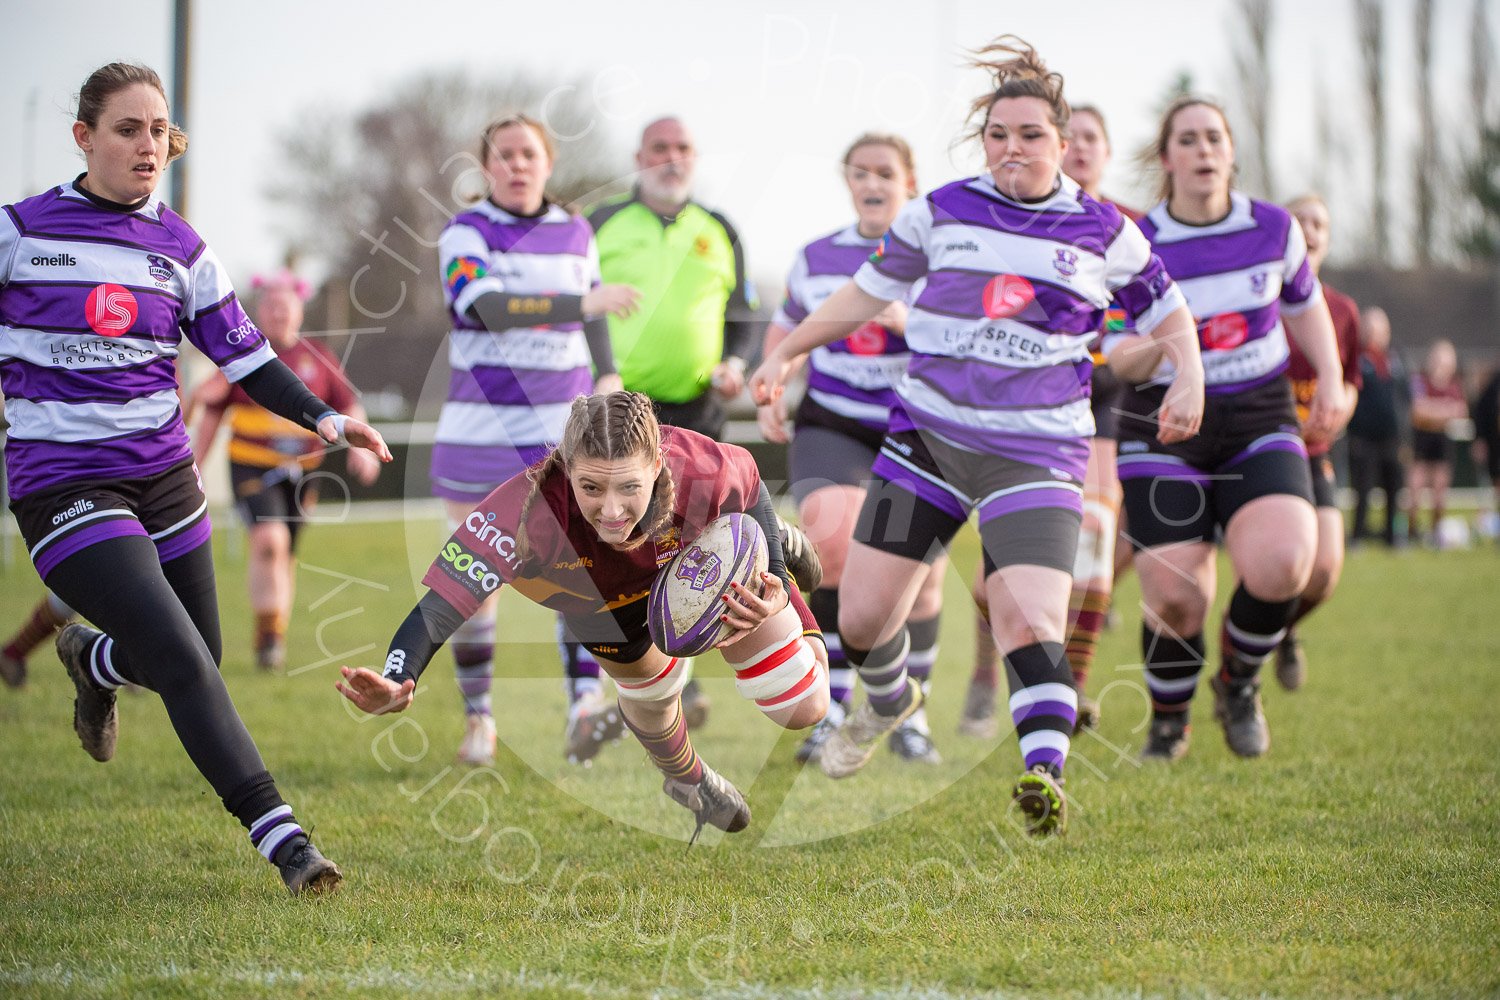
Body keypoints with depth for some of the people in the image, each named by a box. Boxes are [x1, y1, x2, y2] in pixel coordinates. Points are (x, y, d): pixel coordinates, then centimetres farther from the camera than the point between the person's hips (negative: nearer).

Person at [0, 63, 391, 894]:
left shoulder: (180, 248, 7)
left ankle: (93, 660, 46)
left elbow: (245, 355, 7)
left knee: (195, 661, 12)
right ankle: (279, 837, -19)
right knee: (184, 664, -18)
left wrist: (323, 418, -5)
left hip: (164, 476, 5)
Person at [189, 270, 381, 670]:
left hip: (300, 471, 3)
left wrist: (360, 446, -11)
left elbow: (349, 408, 8)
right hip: (251, 467, -3)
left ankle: (277, 638, 24)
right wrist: (194, 470, 6)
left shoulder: (317, 357, 7)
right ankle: (267, 633, -15)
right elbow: (211, 415, 7)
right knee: (268, 540, -23)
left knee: (285, 557, 8)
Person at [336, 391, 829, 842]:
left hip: (708, 555, 0)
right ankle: (689, 779, 61)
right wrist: (396, 684, -70)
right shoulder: (534, 510, -50)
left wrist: (774, 585, -29)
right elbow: (441, 604, -52)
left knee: (802, 707, 8)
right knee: (650, 698, 22)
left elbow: (751, 486, -18)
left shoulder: (702, 475, -44)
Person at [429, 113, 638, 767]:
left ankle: (585, 705, -20)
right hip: (479, 427, -2)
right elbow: (487, 307, -25)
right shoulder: (464, 234, -7)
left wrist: (608, 376, 4)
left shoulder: (575, 234, 8)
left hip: (561, 424, 2)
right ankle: (478, 717, 17)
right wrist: (583, 302, -33)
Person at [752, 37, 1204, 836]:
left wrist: (1187, 380, -5)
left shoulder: (1103, 232, 2)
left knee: (1030, 622, -23)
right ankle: (888, 704, 36)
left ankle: (1045, 773, -34)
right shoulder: (939, 212, 6)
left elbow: (1166, 316, 14)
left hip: (1035, 456, -3)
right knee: (860, 619, 3)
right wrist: (786, 352, 17)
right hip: (927, 434, 3)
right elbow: (869, 291, 19)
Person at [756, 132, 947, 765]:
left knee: (919, 580, 3)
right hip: (831, 427, 1)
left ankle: (908, 715, 25)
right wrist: (769, 394, 7)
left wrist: (907, 319, -27)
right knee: (829, 546, -24)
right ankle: (831, 709, -16)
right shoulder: (817, 258, 9)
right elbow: (784, 330, 23)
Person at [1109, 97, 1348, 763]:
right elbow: (1118, 357, -5)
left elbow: (1303, 303, 20)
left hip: (1261, 423, 1)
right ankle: (1168, 721, 21)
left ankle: (1239, 682, 7)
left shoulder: (1275, 229, 1)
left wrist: (1330, 381, 11)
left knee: (1281, 565, -24)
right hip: (1164, 430, -1)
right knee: (1174, 600, -11)